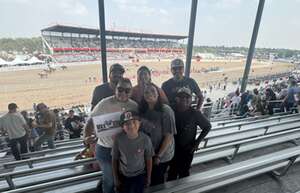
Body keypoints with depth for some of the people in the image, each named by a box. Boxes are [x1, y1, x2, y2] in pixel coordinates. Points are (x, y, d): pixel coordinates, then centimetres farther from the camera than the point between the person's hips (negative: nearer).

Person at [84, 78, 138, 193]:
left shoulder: (134, 106, -5)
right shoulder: (104, 103, -15)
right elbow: (91, 120, -11)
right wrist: (86, 136, -23)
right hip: (105, 149, -3)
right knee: (110, 179, 14)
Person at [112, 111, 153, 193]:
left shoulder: (145, 139, -24)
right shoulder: (118, 139, -24)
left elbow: (149, 159, -9)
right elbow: (114, 159, -9)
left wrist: (148, 177, 2)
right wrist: (116, 178, -1)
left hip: (139, 175, -1)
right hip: (123, 175, 1)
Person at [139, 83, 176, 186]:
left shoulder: (166, 110, -21)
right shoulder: (142, 110, -6)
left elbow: (169, 136, -19)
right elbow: (139, 130, 5)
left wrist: (158, 156, -16)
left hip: (162, 155, -4)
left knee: (157, 181, 17)